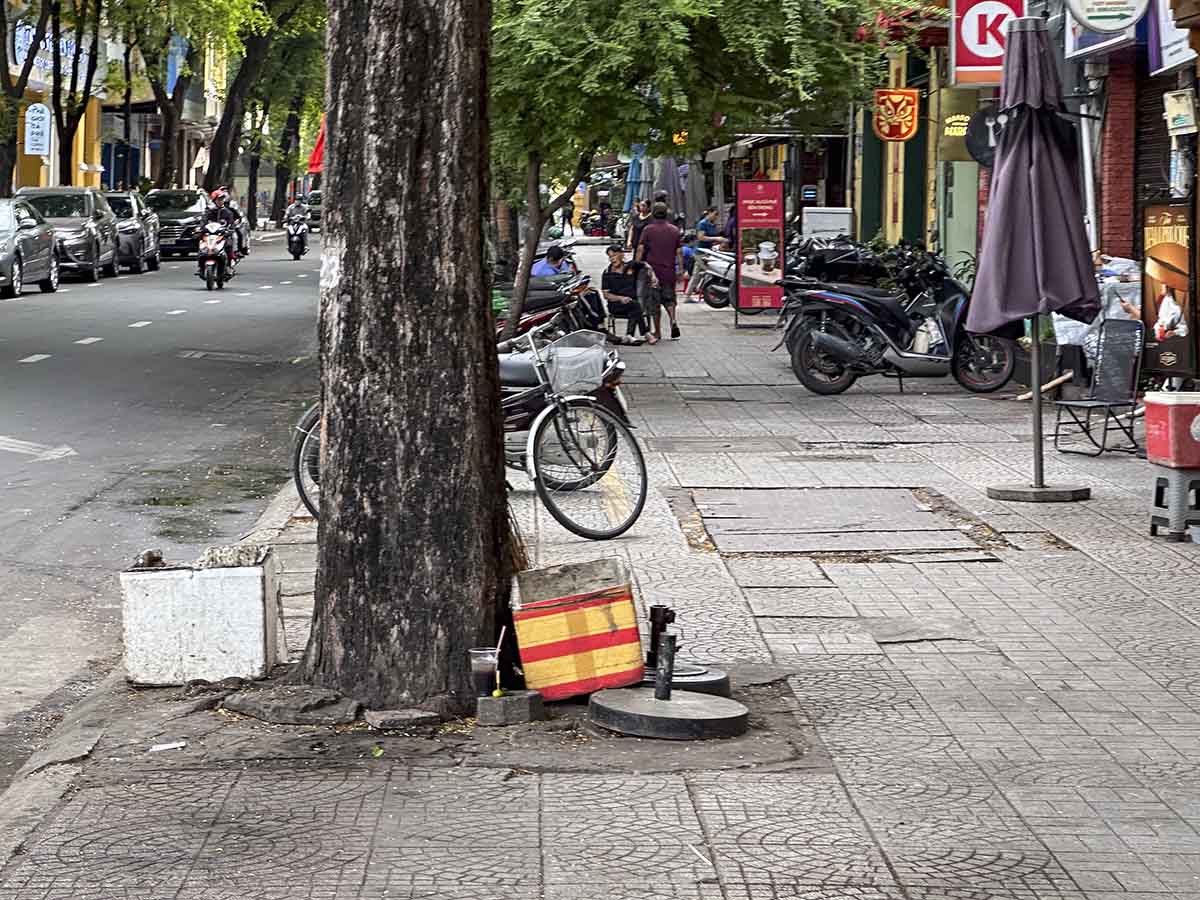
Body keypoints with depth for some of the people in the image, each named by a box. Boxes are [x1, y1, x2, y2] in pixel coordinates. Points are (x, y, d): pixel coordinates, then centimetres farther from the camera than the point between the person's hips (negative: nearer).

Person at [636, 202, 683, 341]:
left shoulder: (648, 230, -5)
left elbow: (640, 250, -7)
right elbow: (679, 252, 4)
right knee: (669, 299, 17)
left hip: (653, 270, -3)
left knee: (654, 303, 5)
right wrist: (681, 270, 10)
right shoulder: (675, 230, 4)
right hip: (669, 271, 3)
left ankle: (658, 332, 7)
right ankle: (673, 321, -7)